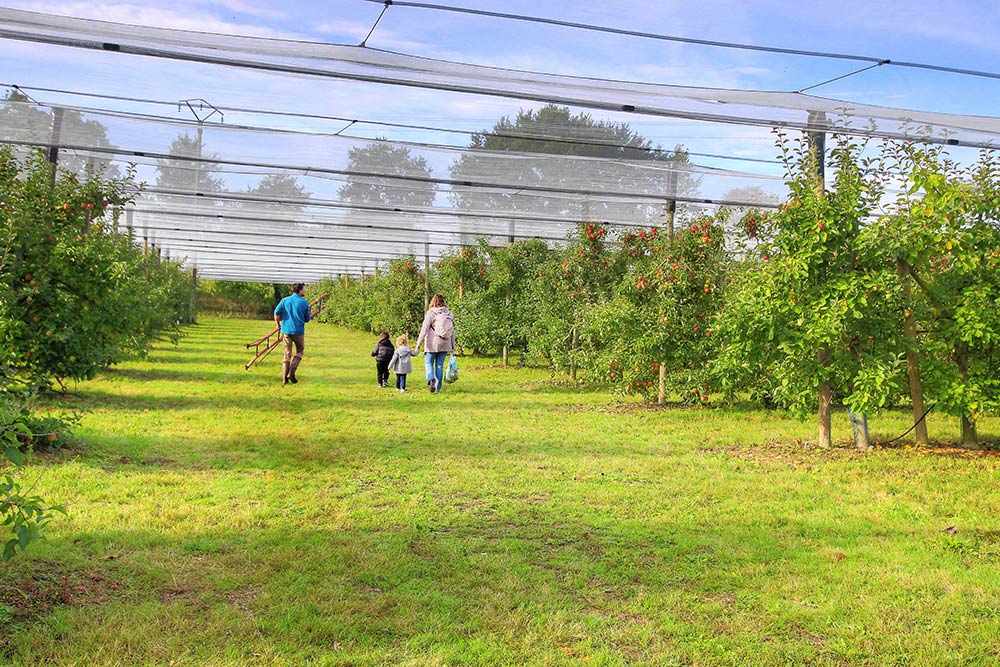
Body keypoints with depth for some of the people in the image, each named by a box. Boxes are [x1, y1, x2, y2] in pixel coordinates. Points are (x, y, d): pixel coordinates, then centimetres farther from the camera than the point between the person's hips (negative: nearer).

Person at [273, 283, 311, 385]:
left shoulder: (284, 300, 3)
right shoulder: (304, 302, -3)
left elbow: (276, 312, -6)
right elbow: (307, 319, 2)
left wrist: (278, 325, 7)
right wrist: (311, 315, 24)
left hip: (286, 330, 3)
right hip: (298, 331, -3)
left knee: (287, 354, 11)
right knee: (299, 351, 16)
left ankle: (284, 378, 7)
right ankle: (291, 373, 1)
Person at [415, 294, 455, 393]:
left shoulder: (431, 313, -8)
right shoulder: (449, 313, 5)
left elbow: (425, 328, -10)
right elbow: (452, 330, 9)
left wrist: (419, 342, -6)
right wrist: (453, 345, 17)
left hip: (433, 343, -4)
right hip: (445, 344, 4)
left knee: (428, 362, 9)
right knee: (440, 365, 10)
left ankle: (431, 379, -17)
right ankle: (437, 387, 11)